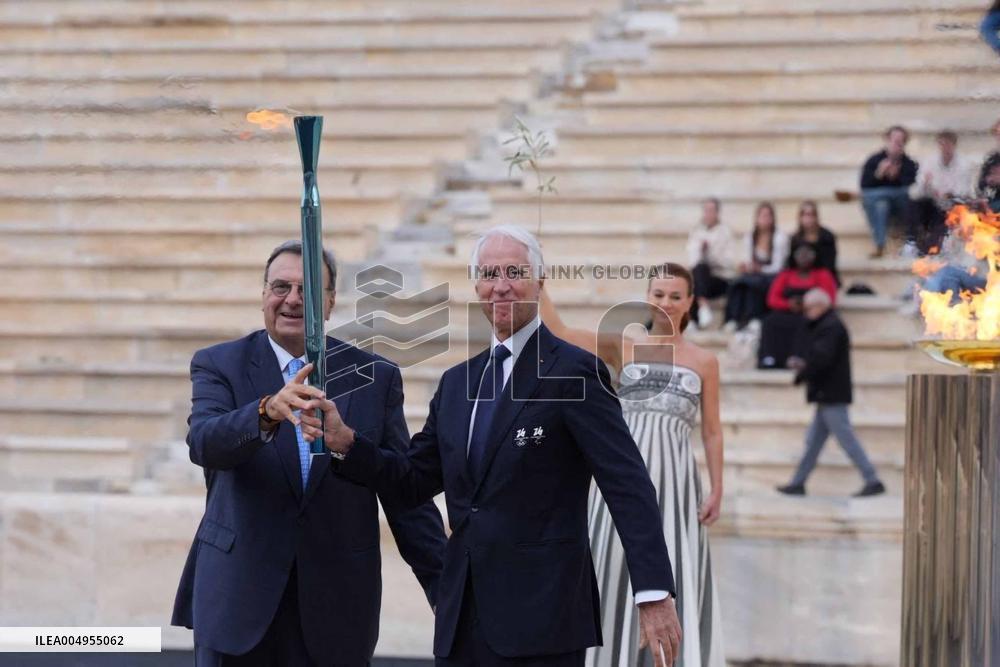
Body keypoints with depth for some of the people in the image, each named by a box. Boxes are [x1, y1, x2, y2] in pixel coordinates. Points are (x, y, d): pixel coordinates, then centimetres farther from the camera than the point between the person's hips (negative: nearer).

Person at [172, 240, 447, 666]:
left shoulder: (374, 377, 6)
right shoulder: (219, 365, 3)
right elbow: (203, 443, -16)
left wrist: (446, 592, 2)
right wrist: (268, 411, -35)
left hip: (338, 609, 1)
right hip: (239, 598, -1)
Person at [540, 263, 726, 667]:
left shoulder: (704, 361, 8)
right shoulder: (621, 348, 7)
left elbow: (712, 432, 9)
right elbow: (557, 333, -3)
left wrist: (717, 490, 2)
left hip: (674, 476, 0)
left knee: (675, 577, -2)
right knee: (617, 572, 2)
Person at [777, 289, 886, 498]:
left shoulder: (830, 328, -15)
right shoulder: (828, 325, 18)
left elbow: (822, 359, -23)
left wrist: (802, 373, -10)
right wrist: (804, 364, 5)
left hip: (831, 396, -11)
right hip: (828, 396, 11)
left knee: (847, 439, -8)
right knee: (814, 440, 12)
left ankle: (873, 482, -6)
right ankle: (798, 483, 15)